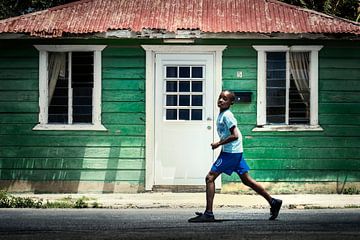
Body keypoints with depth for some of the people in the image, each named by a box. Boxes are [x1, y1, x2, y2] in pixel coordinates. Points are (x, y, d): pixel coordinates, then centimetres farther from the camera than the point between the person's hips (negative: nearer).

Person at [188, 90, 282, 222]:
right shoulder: (222, 115, 15)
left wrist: (219, 144, -15)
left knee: (210, 178, -10)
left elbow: (235, 136, -21)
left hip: (230, 152, -10)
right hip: (235, 152, 10)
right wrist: (221, 144, 18)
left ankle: (208, 213, -11)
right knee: (247, 180, 14)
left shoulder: (227, 115, -14)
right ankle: (273, 202, 19)